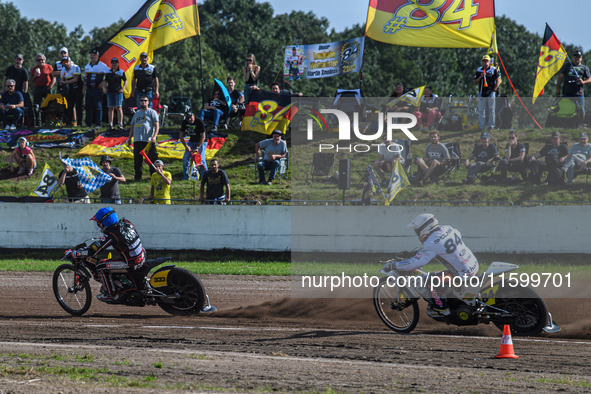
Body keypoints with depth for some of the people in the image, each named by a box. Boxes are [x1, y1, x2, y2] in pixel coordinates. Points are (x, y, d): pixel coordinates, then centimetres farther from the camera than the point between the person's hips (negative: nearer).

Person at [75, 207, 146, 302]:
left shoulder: (111, 236, -21)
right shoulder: (124, 222, 0)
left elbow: (93, 251, -18)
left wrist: (76, 253, -5)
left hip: (131, 264, -8)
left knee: (101, 266, -4)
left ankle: (111, 294, 4)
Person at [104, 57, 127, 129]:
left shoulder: (121, 72, 4)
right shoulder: (108, 72, 13)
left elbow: (125, 81, 9)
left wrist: (123, 88, -4)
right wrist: (104, 88, 5)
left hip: (118, 91, -3)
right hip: (110, 92, 3)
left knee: (119, 108, -8)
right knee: (110, 108, 2)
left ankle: (120, 123, -7)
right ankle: (110, 123, 4)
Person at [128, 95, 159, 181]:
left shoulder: (152, 112, 4)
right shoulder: (137, 113, 21)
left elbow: (157, 125, -4)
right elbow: (132, 126, 26)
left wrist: (154, 136, -18)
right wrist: (129, 138, 18)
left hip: (149, 140, -5)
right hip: (137, 141, 5)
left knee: (152, 158, -6)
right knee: (137, 160, 4)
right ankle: (138, 176, 11)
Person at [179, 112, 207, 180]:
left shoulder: (199, 122, -24)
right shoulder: (185, 122, -10)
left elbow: (203, 137, -25)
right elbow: (181, 135, -5)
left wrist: (197, 148, -30)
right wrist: (186, 146, -17)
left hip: (201, 142, -5)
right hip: (191, 142, 5)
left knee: (201, 160, -17)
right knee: (185, 158, -4)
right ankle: (185, 178, 9)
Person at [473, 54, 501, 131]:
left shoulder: (494, 70, 1)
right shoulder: (479, 70, 9)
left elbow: (498, 81, 1)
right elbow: (474, 82, 8)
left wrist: (494, 90, -7)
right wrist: (480, 77, -9)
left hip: (491, 93, -3)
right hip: (481, 93, 3)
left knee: (491, 110, -1)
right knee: (481, 110, 3)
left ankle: (491, 126, 4)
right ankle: (481, 127, 8)